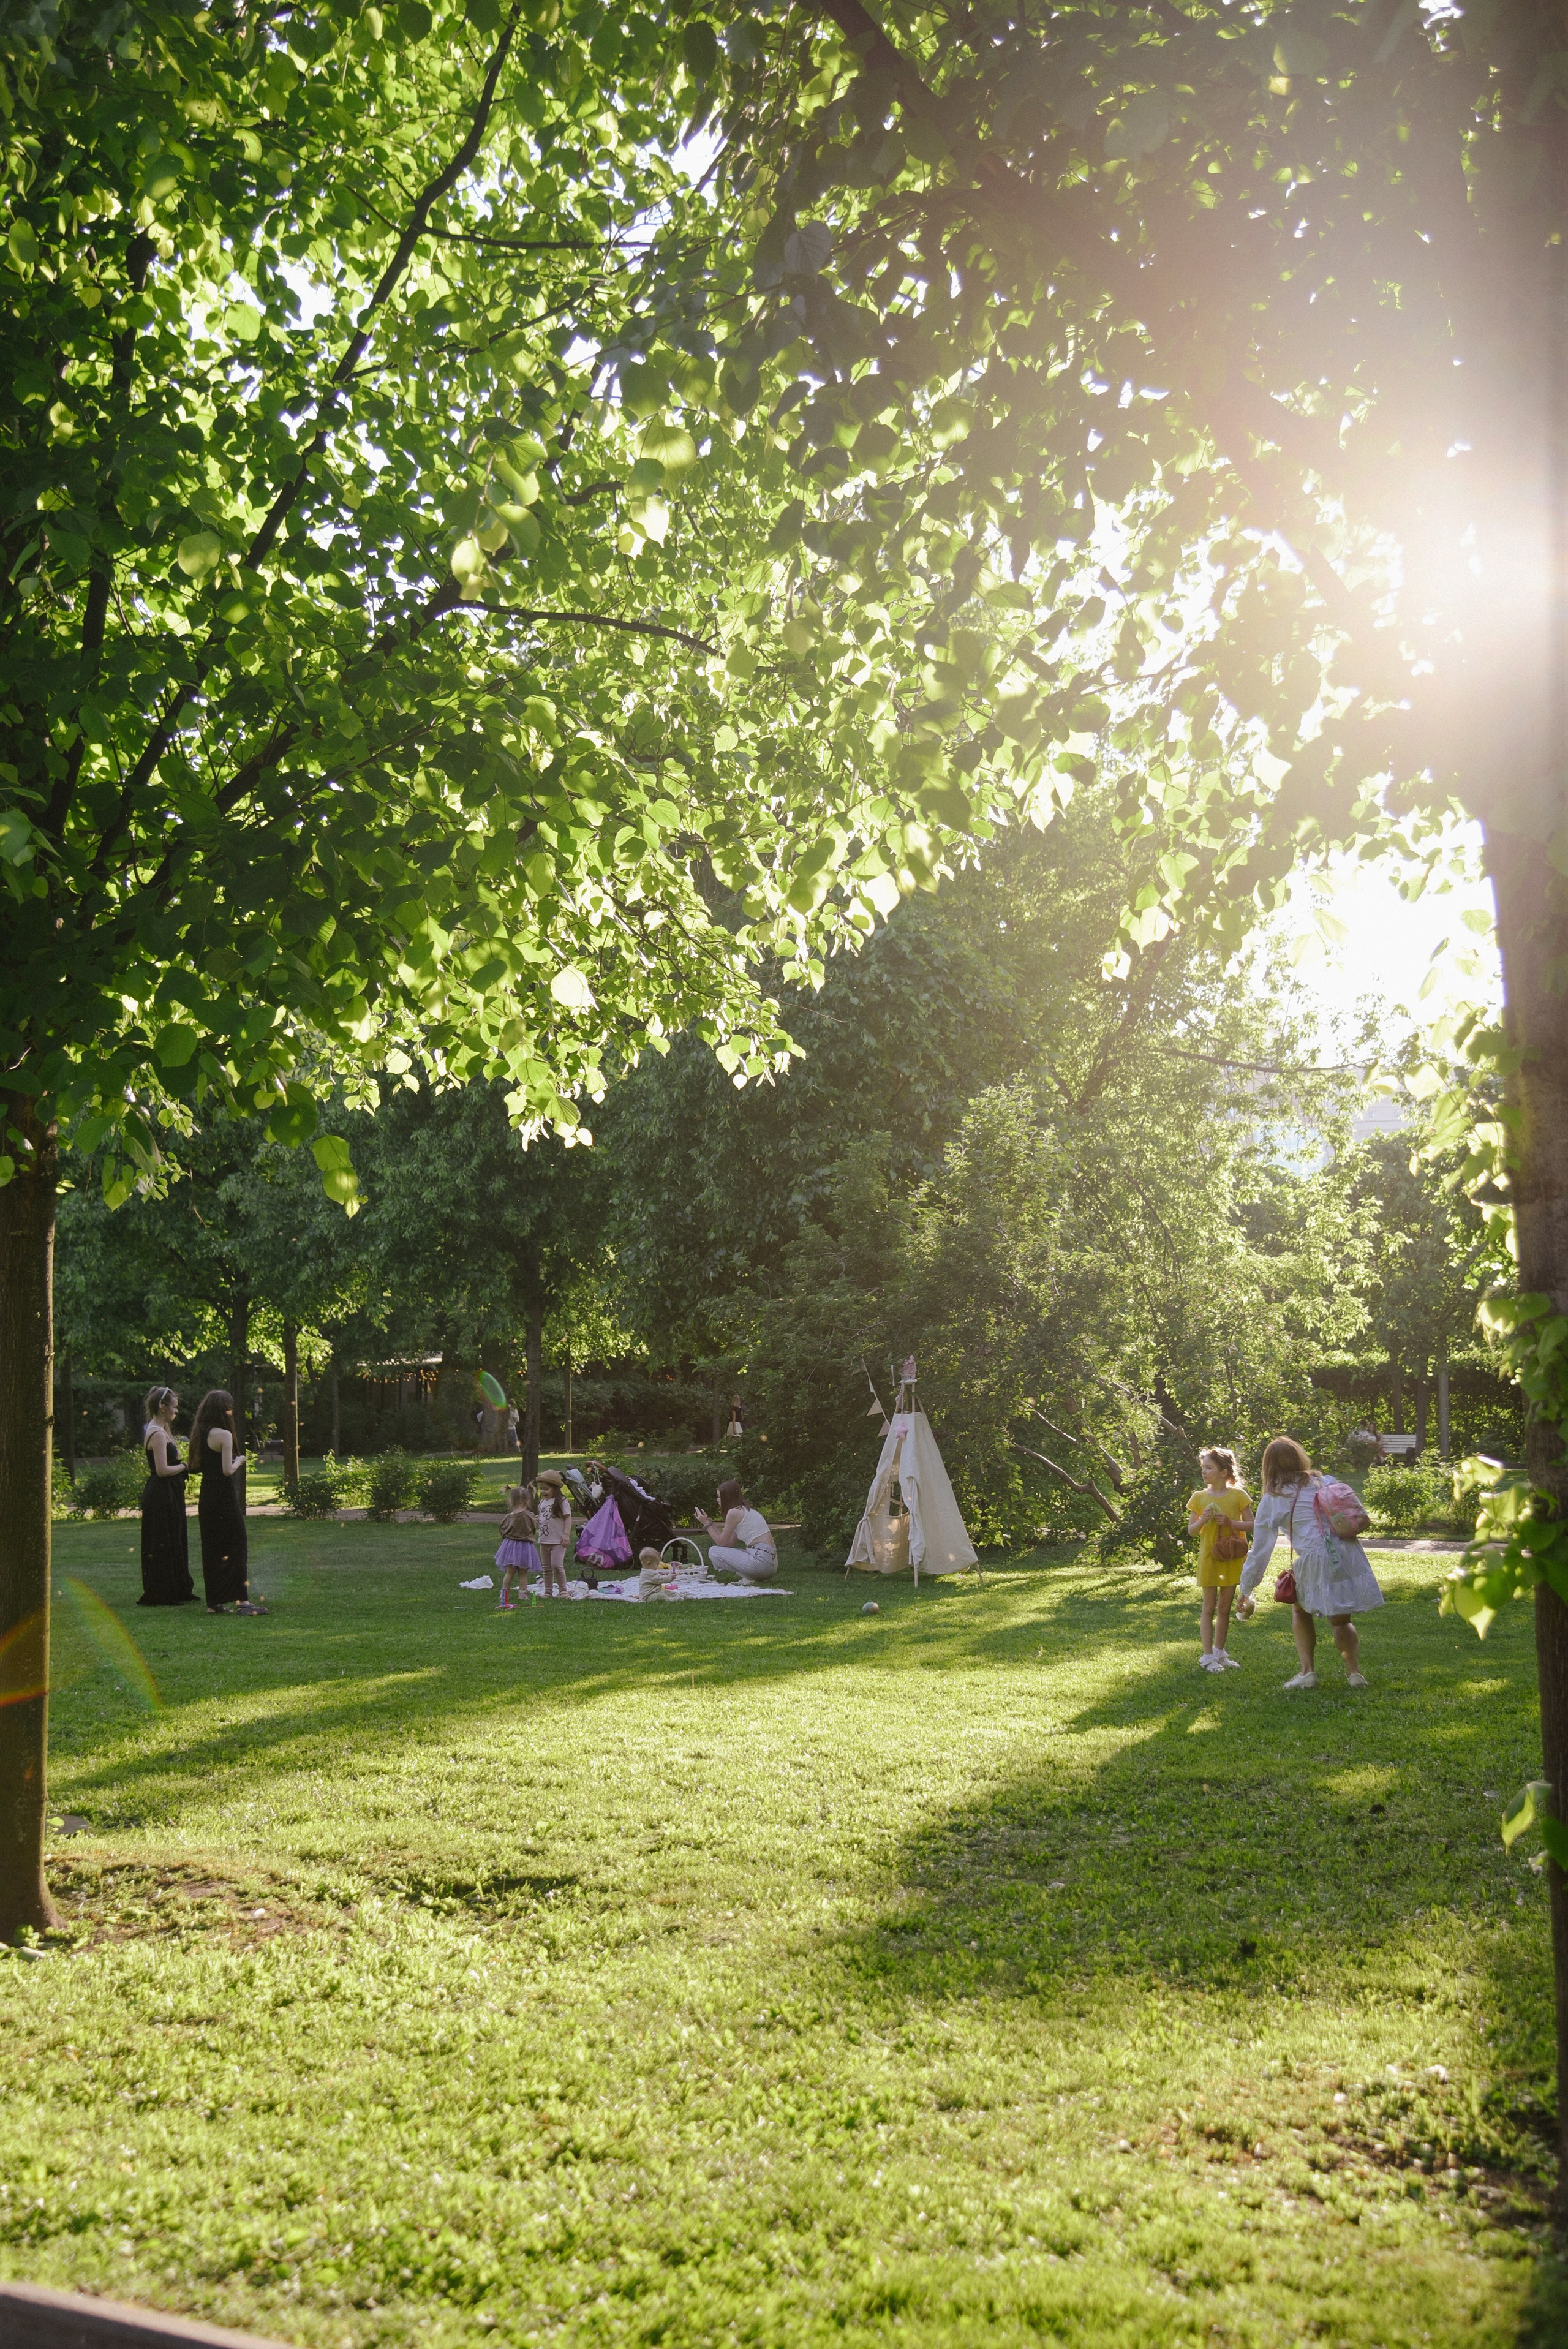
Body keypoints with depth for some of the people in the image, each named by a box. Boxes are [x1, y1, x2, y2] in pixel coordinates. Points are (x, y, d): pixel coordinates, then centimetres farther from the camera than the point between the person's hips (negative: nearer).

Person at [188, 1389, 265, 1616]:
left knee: (211, 1549, 11)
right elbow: (228, 1470, -19)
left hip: (206, 1497, 8)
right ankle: (242, 1600, -9)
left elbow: (197, 1465, 15)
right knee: (236, 1546, -4)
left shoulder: (200, 1434, 10)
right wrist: (239, 1460, 1)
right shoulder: (224, 1435, -14)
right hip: (224, 1497, -8)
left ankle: (213, 1602, 14)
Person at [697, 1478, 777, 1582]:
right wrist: (710, 1524, 25)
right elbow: (730, 1543, 22)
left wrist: (707, 1523, 10)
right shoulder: (747, 1510, 21)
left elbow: (722, 1542, 0)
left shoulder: (734, 1512, -6)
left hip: (761, 1560, -9)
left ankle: (748, 1578, -5)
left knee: (714, 1552, -2)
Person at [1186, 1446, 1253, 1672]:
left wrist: (1229, 1521, -17)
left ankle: (1220, 1652, 20)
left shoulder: (1238, 1496, -3)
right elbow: (1191, 1530, 3)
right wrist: (1203, 1520, -17)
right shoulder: (1199, 1498, 0)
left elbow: (1251, 1525, -2)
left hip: (1231, 1556, 0)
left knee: (1225, 1607, 9)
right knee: (1209, 1606, 0)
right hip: (1209, 1556, 0)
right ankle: (1208, 1656, 3)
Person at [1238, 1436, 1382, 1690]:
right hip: (1349, 1556, 3)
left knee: (1301, 1611, 23)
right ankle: (1354, 1671, 3)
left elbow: (1260, 1549, 11)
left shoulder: (1273, 1499, 9)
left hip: (1315, 1560, -3)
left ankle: (1307, 1671, 11)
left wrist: (1247, 1588, 19)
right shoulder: (1327, 1482, 18)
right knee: (1341, 1620, 20)